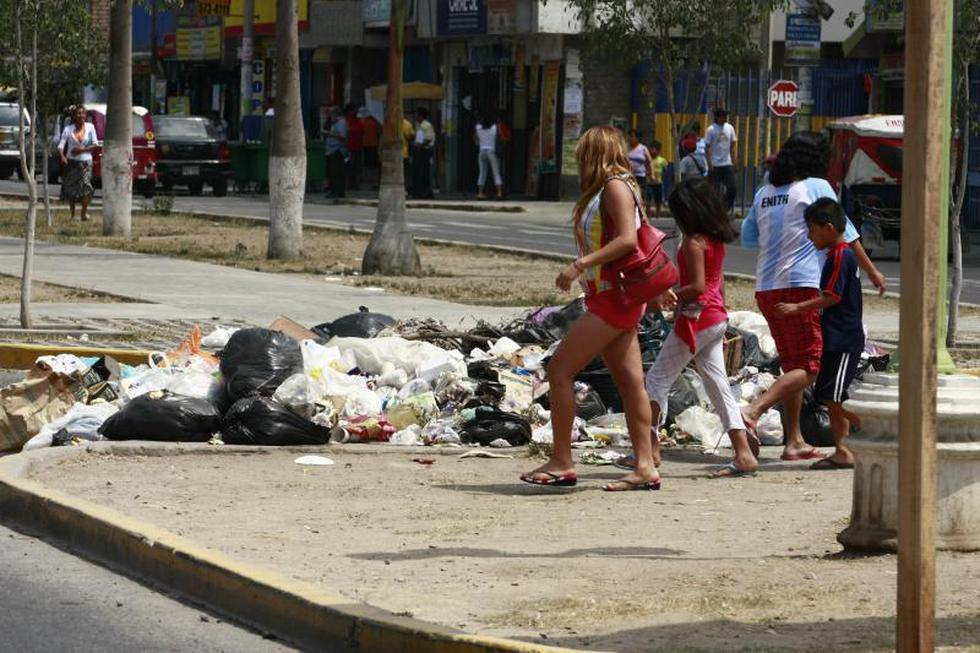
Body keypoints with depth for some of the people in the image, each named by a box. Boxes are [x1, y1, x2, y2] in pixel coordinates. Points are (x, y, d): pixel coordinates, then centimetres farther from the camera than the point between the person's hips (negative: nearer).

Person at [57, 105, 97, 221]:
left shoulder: (90, 127, 2)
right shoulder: (68, 129, 0)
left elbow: (95, 145, 2)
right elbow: (61, 145, -7)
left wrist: (83, 150, -13)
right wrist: (62, 156, -26)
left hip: (85, 161, -1)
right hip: (71, 162, 1)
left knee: (85, 185, -19)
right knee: (70, 188, 3)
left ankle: (84, 213, -14)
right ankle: (72, 215, 16)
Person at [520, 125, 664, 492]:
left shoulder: (615, 186, -10)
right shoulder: (608, 189, 19)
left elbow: (628, 240, -22)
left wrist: (581, 264, -22)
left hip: (614, 297, -10)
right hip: (614, 299, 10)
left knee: (560, 369, -10)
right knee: (630, 381, 6)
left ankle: (561, 463, -10)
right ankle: (645, 468, 4)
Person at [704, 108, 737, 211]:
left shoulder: (730, 128, 7)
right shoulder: (711, 130, -6)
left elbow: (732, 146, 13)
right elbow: (707, 148, -5)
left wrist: (734, 162, 8)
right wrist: (709, 164, -12)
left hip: (727, 164, 4)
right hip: (715, 165, -4)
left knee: (732, 187, -3)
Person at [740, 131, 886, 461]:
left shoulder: (765, 192, 13)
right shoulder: (817, 187, -3)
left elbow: (747, 238, 20)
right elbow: (844, 233, -1)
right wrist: (871, 270, 10)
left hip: (766, 287, 7)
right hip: (801, 285, -7)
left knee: (792, 365, 15)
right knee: (809, 367, -6)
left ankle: (794, 441, 14)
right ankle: (754, 410, -24)